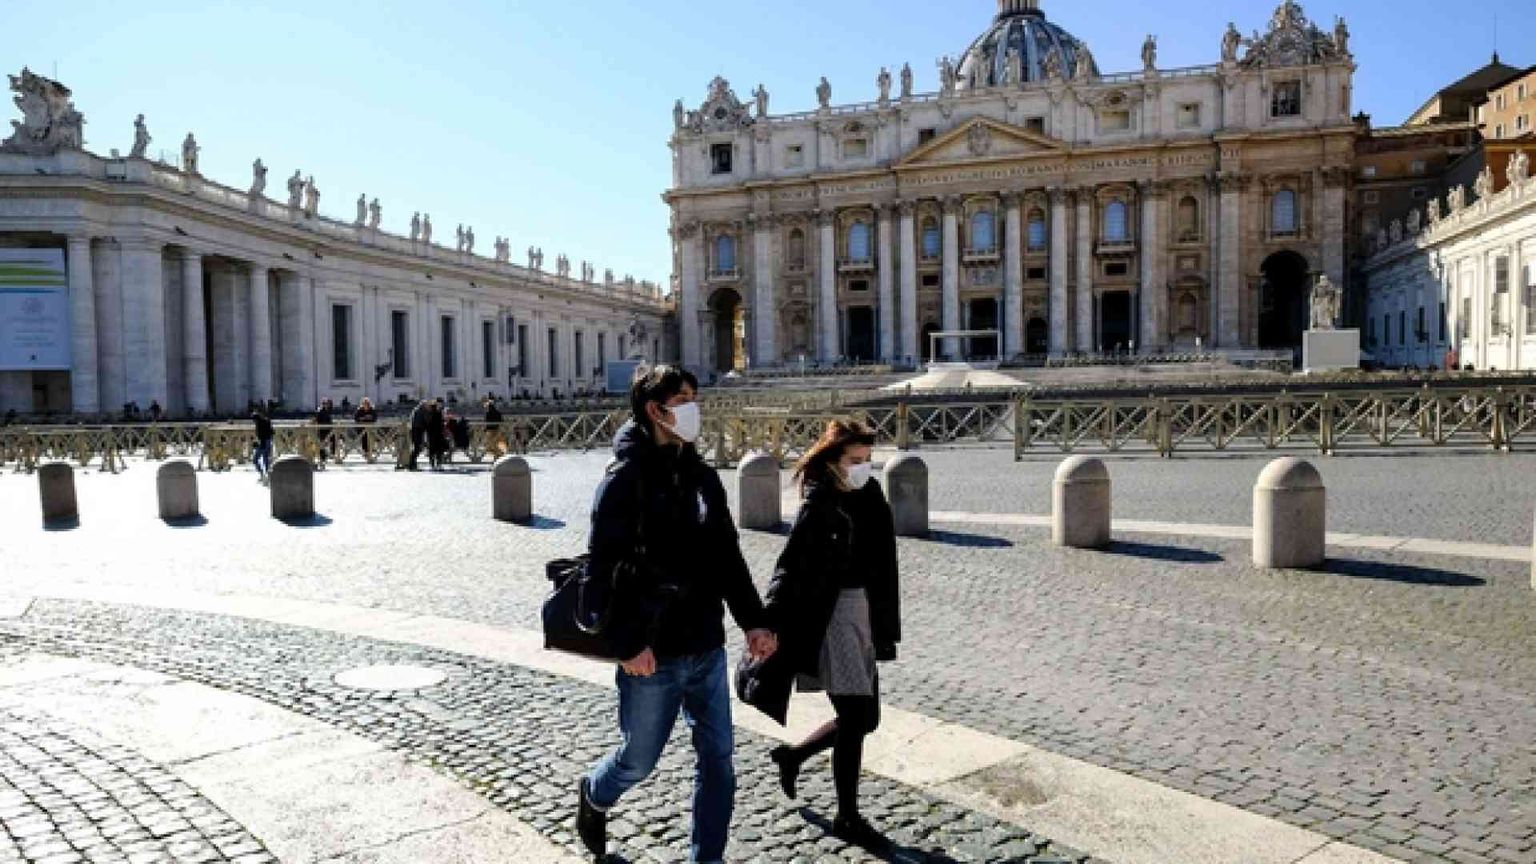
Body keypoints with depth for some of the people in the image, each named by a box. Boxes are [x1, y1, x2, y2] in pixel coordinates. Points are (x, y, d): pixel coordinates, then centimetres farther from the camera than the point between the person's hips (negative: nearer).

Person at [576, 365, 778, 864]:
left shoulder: (702, 477, 8)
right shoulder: (625, 479, -12)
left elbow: (728, 556, 12)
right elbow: (604, 567, -16)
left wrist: (752, 621, 5)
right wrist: (628, 644, -20)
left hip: (707, 649, 6)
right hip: (653, 656, -5)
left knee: (718, 760, 9)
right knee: (639, 761, 12)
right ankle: (594, 796, 45)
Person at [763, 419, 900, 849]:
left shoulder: (868, 498, 6)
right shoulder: (818, 507, -15)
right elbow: (790, 570, -18)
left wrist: (885, 626, 18)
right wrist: (772, 627, -24)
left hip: (862, 616, 8)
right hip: (830, 618, -8)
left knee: (864, 718, 13)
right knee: (855, 718, -2)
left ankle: (792, 755, 35)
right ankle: (847, 817, 16)